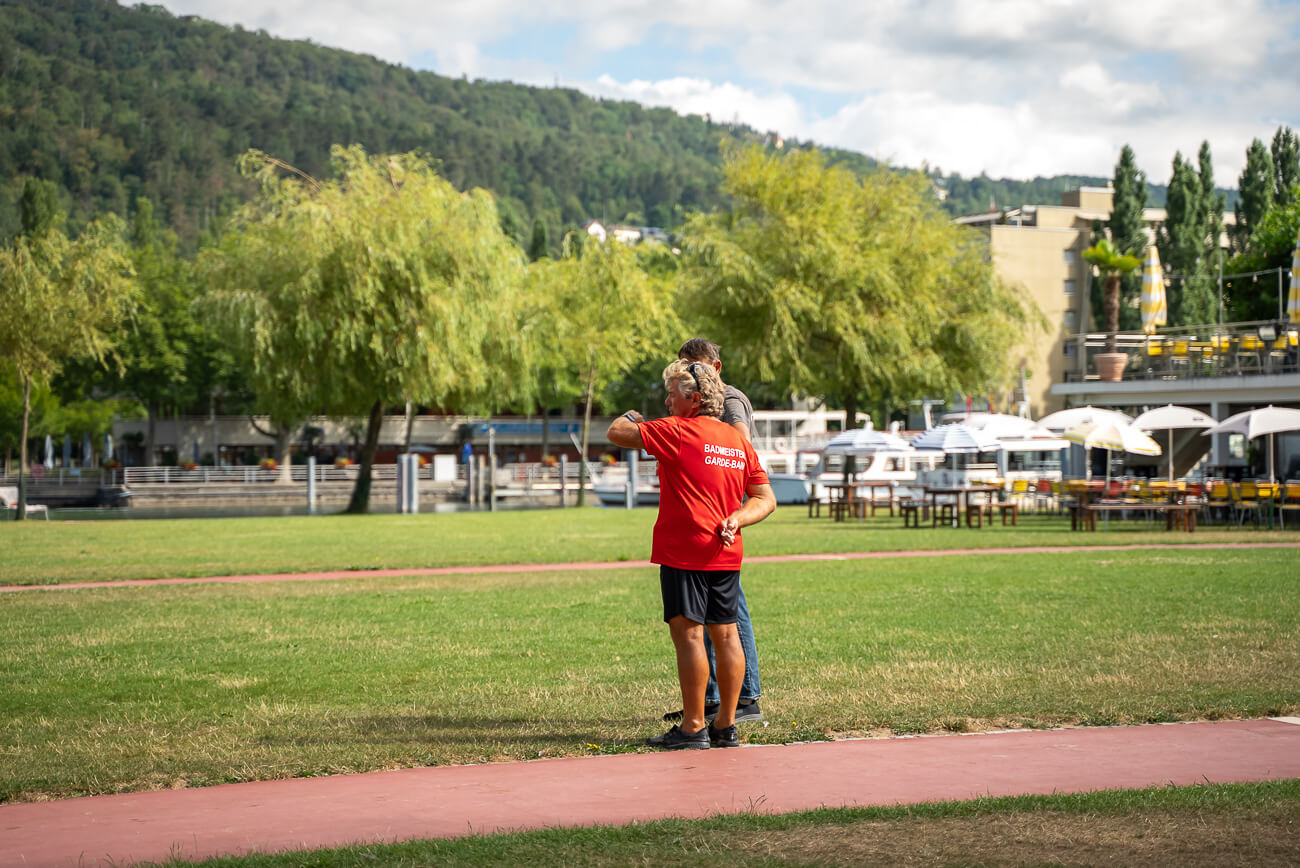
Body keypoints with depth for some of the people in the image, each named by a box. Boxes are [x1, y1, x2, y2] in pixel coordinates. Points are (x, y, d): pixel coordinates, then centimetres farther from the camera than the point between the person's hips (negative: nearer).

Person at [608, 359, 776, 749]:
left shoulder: (677, 431, -9)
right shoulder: (739, 441, 12)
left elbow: (616, 433, -5)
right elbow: (766, 499, 12)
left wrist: (629, 416, 16)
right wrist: (737, 519, -2)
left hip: (684, 552, -7)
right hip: (726, 555, 7)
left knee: (688, 633, -5)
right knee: (725, 634, 9)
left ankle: (693, 728, -5)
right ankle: (726, 725, 15)